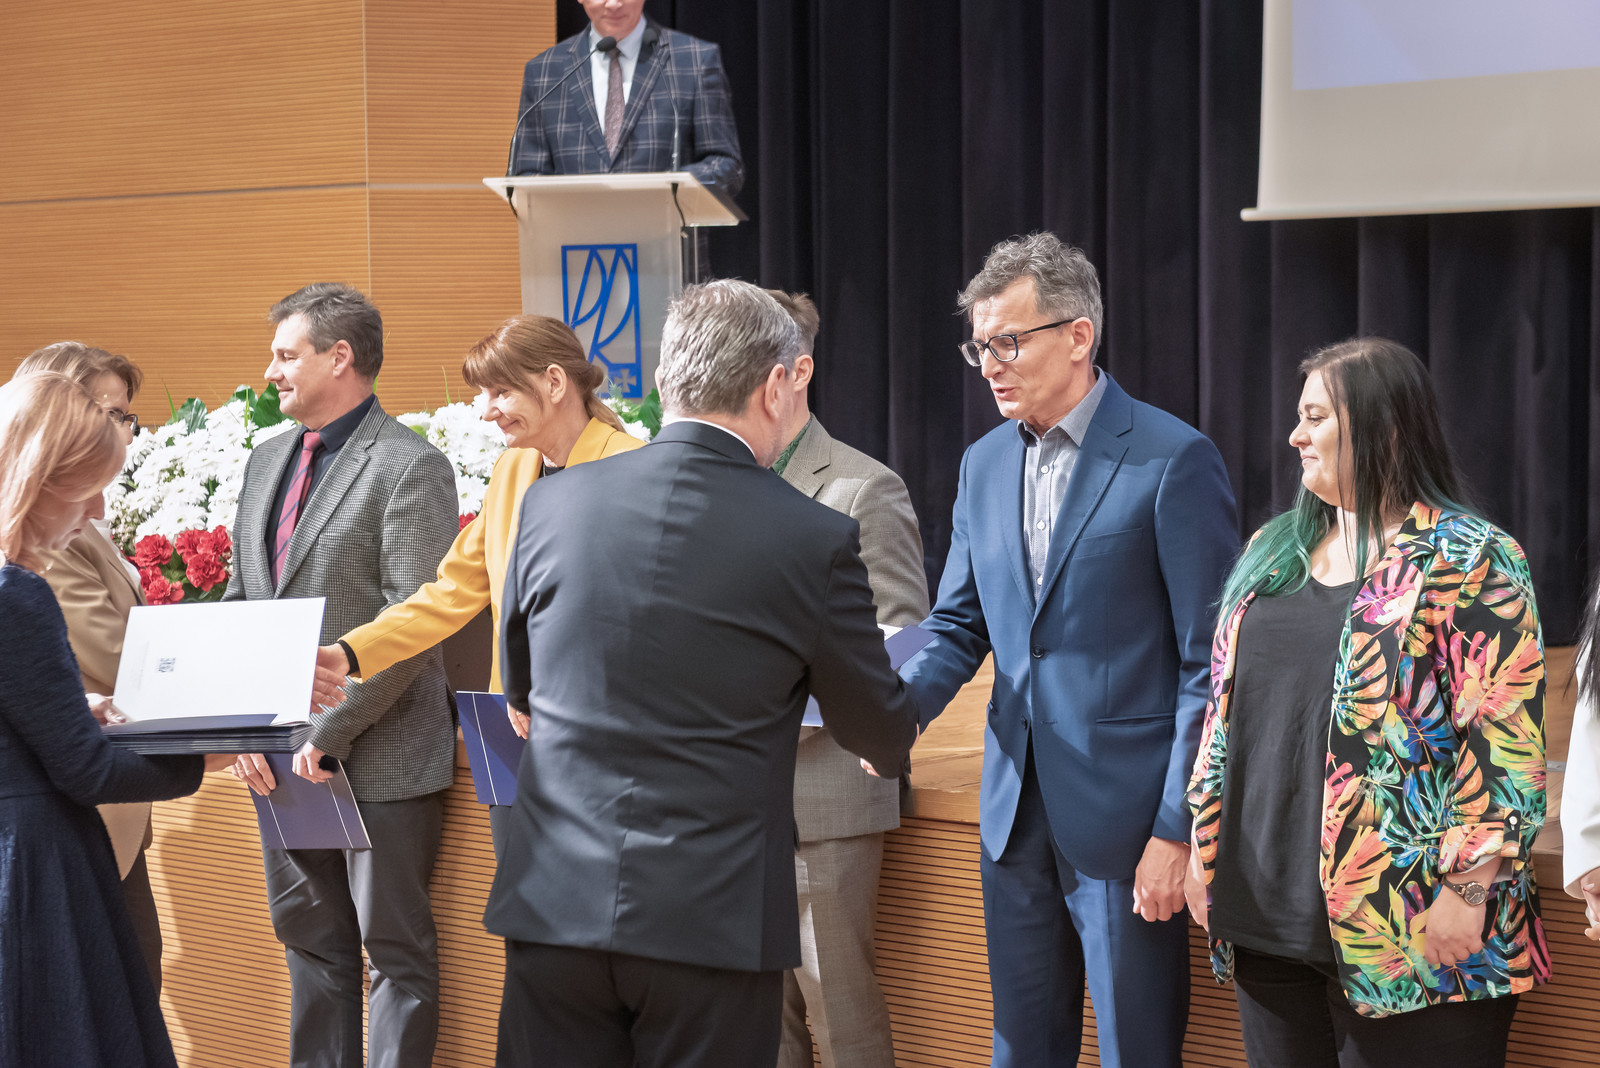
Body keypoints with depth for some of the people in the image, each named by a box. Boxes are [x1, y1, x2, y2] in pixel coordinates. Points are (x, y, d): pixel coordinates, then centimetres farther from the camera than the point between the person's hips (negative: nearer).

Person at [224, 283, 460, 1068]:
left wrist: (329, 730, -19)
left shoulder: (411, 468, -11)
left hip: (378, 757, -8)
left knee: (394, 944, 2)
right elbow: (240, 600, 15)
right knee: (308, 936, 15)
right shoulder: (267, 461, 14)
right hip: (282, 752, 8)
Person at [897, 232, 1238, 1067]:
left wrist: (1176, 831, -14)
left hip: (1126, 814, -6)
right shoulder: (984, 464, 10)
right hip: (1016, 812, 6)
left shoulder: (1174, 460, -10)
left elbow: (1209, 664, -11)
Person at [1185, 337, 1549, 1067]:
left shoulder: (1468, 561, -7)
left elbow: (1507, 743, -13)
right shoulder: (1273, 553, 14)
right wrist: (1205, 847, 13)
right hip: (1268, 920, 7)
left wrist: (1468, 890, -17)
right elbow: (1225, 707, 18)